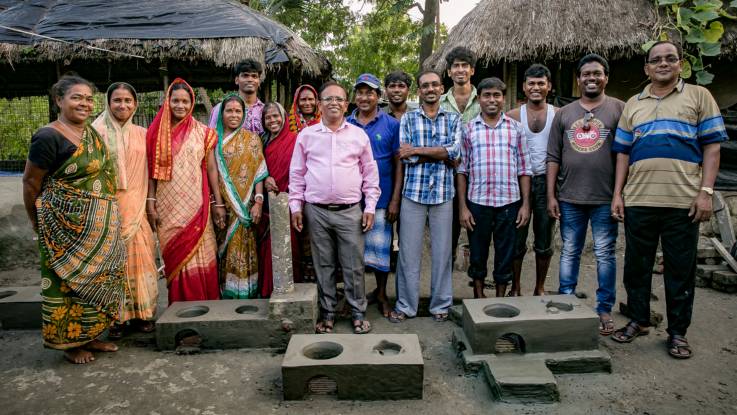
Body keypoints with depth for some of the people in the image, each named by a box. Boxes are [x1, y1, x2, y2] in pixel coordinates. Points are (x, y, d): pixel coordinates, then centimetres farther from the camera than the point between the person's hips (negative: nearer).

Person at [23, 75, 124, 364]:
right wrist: (38, 223, 4)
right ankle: (70, 342, 21)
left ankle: (89, 336, 28)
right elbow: (30, 183, -7)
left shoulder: (92, 133, 8)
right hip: (66, 226, -7)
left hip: (100, 226, 7)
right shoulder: (48, 137, -14)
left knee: (96, 278, 13)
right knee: (69, 279, 4)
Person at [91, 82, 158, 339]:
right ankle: (115, 317, 11)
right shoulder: (98, 132, -1)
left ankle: (140, 312, 16)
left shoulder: (141, 134, 11)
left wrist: (150, 201, 9)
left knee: (138, 257, 5)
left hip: (135, 206, 3)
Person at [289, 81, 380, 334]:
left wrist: (370, 207, 2)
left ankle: (358, 312, 20)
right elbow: (297, 173, 9)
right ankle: (327, 313, 23)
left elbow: (370, 173, 7)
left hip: (350, 211, 0)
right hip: (316, 211, 1)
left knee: (354, 266, 4)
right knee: (323, 265, 10)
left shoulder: (359, 135, 5)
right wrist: (296, 206, 4)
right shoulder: (307, 135, 6)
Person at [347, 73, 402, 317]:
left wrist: (395, 200, -8)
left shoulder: (391, 125, 0)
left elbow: (399, 164, -2)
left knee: (380, 248, 6)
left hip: (380, 200, -2)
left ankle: (381, 293, 25)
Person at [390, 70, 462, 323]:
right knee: (409, 251, 4)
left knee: (442, 251, 7)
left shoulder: (453, 119, 9)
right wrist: (443, 155, -10)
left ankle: (441, 305, 22)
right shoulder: (408, 119, 6)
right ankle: (405, 305, 17)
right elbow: (406, 156, -6)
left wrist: (417, 150, -11)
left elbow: (455, 150, -8)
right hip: (413, 192, 0)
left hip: (443, 193, 1)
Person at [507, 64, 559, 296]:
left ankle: (540, 288, 23)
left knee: (545, 241, 8)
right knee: (517, 240, 4)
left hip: (546, 181, 1)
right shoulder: (513, 116, 3)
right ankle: (515, 288, 19)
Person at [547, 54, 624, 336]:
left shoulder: (619, 109, 3)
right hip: (569, 199, 3)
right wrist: (551, 195, 3)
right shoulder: (564, 114, 11)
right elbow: (553, 157, 9)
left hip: (605, 198, -2)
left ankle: (605, 310, 16)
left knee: (605, 254, 4)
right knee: (569, 252, 11)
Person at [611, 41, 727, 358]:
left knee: (681, 269, 5)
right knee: (637, 265, 9)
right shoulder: (632, 105, 15)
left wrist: (706, 192, -9)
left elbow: (712, 147, 2)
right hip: (638, 201, 3)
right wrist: (618, 194, 5)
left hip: (683, 202, -2)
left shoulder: (699, 96, 8)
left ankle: (678, 332, 17)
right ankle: (638, 320, 25)